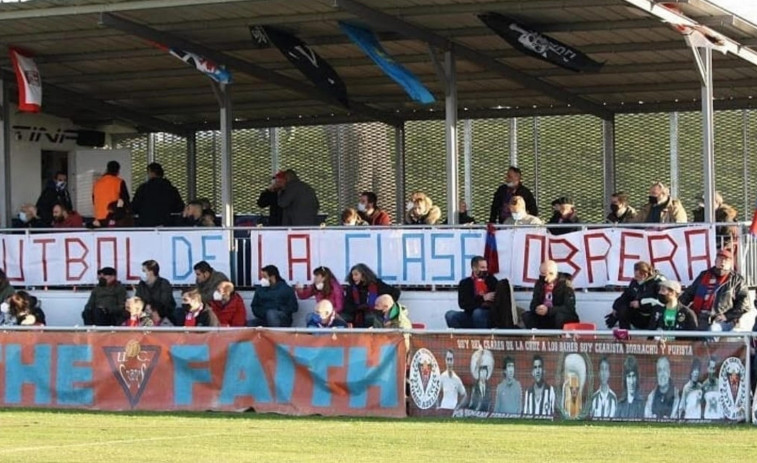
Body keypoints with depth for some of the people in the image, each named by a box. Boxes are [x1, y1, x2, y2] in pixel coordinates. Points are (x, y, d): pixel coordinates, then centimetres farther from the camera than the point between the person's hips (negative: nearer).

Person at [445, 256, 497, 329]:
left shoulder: (491, 280, 5)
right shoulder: (465, 283, 5)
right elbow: (462, 304, -8)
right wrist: (482, 299, -16)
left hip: (489, 317, -2)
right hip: (470, 316, 2)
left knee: (477, 312, -34)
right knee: (450, 315, -21)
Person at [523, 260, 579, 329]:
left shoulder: (565, 284, -15)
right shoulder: (539, 284, 1)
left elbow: (569, 308, -23)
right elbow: (534, 304, 1)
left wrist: (548, 310, -34)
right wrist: (537, 309, -25)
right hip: (546, 320, 5)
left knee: (560, 316, -37)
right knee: (526, 316, -15)